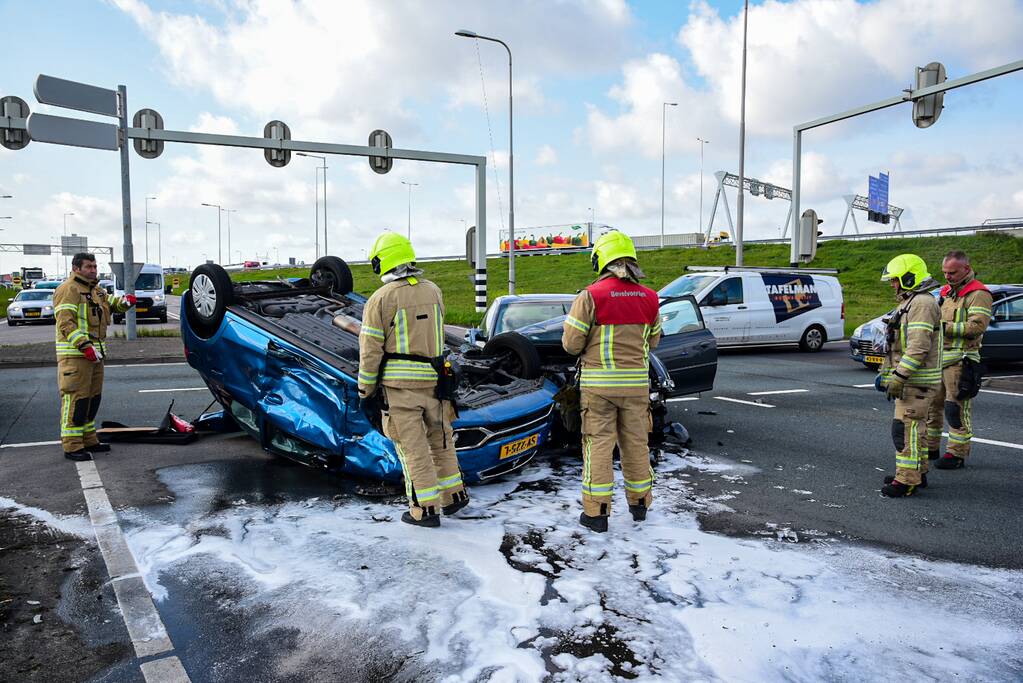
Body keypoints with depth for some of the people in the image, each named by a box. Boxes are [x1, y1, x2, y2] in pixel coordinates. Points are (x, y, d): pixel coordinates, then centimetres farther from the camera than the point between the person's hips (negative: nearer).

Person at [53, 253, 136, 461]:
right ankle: (72, 446, -6)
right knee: (76, 398, -10)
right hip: (75, 354, -10)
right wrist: (84, 345, -28)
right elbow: (66, 322, -18)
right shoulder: (68, 289, -10)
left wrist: (125, 301, 0)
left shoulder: (96, 289, 20)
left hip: (95, 352, 10)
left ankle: (88, 440, 26)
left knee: (93, 397, 15)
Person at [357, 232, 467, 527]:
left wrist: (365, 391, 0)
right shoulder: (433, 291, 6)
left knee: (413, 448, 3)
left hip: (399, 384, -5)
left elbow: (370, 351, -9)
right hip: (433, 380, 5)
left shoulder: (381, 299, -10)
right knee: (441, 440, 19)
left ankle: (425, 510, 9)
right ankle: (454, 495, 29)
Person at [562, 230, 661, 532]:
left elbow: (571, 343, -9)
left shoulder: (591, 296, -12)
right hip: (636, 383, 4)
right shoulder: (649, 298, 2)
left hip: (599, 383, -4)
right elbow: (652, 340, 13)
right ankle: (639, 502, 30)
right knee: (636, 442, 15)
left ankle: (596, 511, 7)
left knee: (598, 443, 3)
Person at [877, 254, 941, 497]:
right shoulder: (908, 303, 19)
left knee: (906, 428, -11)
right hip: (910, 378, 11)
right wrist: (885, 373, 22)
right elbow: (897, 345, 23)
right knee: (914, 426, 16)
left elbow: (918, 347, -25)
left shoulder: (922, 304, -17)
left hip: (918, 381, -11)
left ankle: (907, 480, -8)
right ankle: (918, 473, 25)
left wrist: (898, 377, -26)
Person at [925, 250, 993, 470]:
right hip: (938, 357, 8)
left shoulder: (978, 294, -9)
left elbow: (977, 326, -20)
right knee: (931, 403, 13)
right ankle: (930, 447, 24)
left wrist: (945, 327, -21)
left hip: (960, 359, -8)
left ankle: (957, 454, 3)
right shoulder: (947, 291, 19)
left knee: (957, 408, -5)